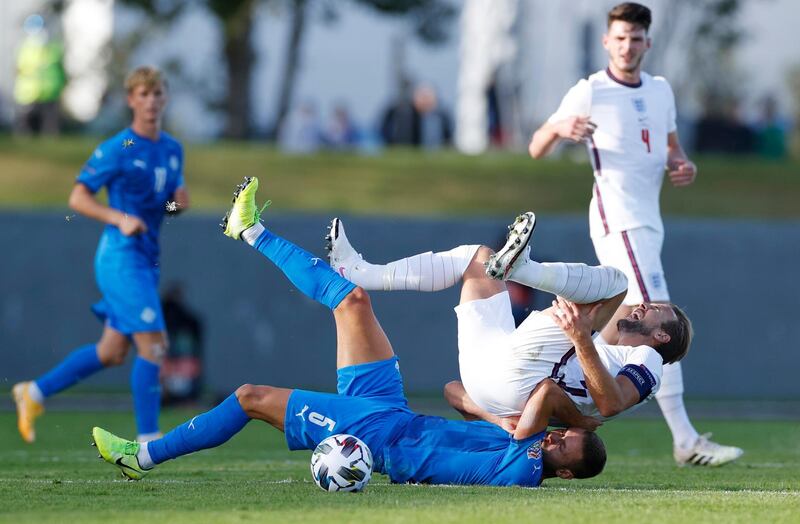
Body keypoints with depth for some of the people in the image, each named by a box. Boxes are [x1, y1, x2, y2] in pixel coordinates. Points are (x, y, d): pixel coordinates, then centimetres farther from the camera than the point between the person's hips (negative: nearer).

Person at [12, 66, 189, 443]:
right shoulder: (116, 150, -10)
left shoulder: (172, 150, 12)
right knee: (152, 344, -13)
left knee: (112, 352, 11)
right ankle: (148, 439, -8)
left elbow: (175, 198, 25)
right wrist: (120, 219, -24)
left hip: (147, 259, 8)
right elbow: (77, 198, -10)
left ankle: (35, 392, 25)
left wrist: (180, 200, 0)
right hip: (121, 257, -8)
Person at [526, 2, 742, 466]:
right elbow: (536, 150, -5)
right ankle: (686, 441, -22)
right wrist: (559, 128, -27)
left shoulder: (661, 91, 13)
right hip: (617, 216, -8)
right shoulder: (589, 93, -6)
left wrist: (684, 166, 2)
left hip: (649, 219, 8)